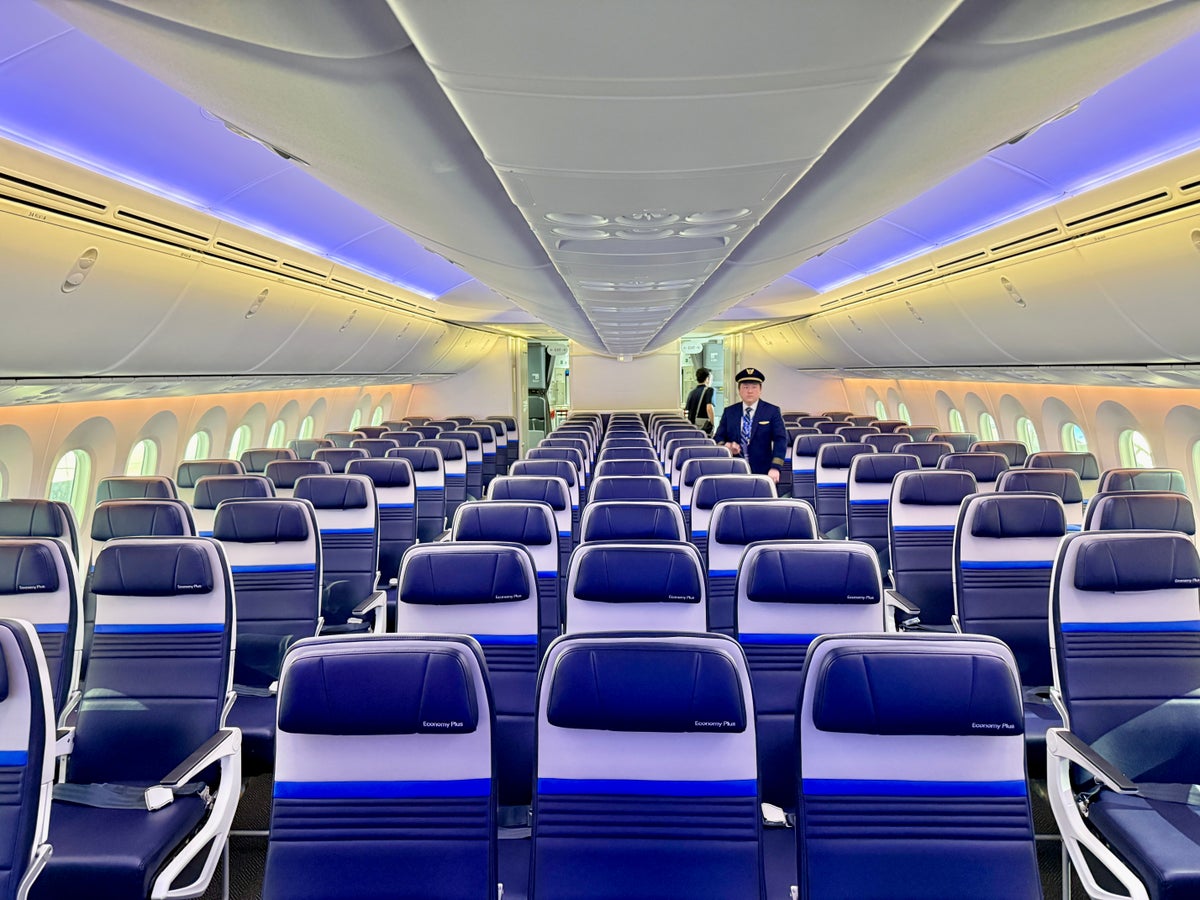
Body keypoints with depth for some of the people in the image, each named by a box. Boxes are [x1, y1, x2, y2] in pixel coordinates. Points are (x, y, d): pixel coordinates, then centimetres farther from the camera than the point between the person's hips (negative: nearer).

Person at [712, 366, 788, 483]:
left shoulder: (772, 411, 2)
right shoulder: (729, 412, 9)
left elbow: (780, 440, -4)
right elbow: (718, 438, 12)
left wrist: (775, 468, -16)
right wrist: (726, 445, -12)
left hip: (762, 472, -1)